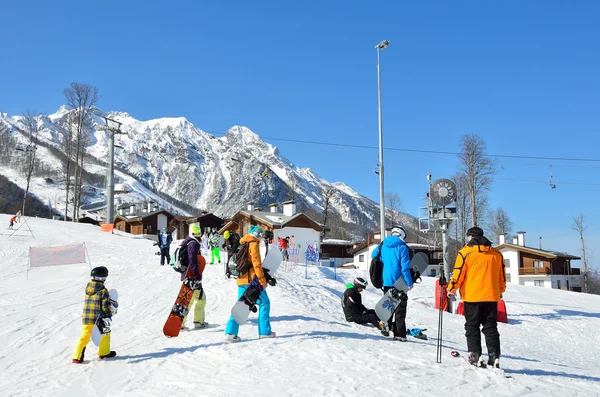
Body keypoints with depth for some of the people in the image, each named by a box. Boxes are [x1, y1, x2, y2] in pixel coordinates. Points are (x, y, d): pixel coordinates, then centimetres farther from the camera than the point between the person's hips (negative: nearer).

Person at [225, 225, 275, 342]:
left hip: (242, 280, 8)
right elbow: (256, 263, -15)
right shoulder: (253, 244, -8)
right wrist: (262, 280, -14)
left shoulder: (244, 244, 18)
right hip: (252, 280, -8)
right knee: (264, 303, 4)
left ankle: (230, 332, 0)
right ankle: (265, 331, 5)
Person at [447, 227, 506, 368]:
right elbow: (502, 276, 15)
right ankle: (494, 357, 4)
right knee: (491, 327, 10)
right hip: (491, 297, 4)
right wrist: (500, 292, 29)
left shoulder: (465, 252, -6)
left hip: (472, 297, -4)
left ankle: (474, 356, -1)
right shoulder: (496, 254, 9)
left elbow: (458, 274, -8)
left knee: (472, 327, 5)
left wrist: (451, 289, 6)